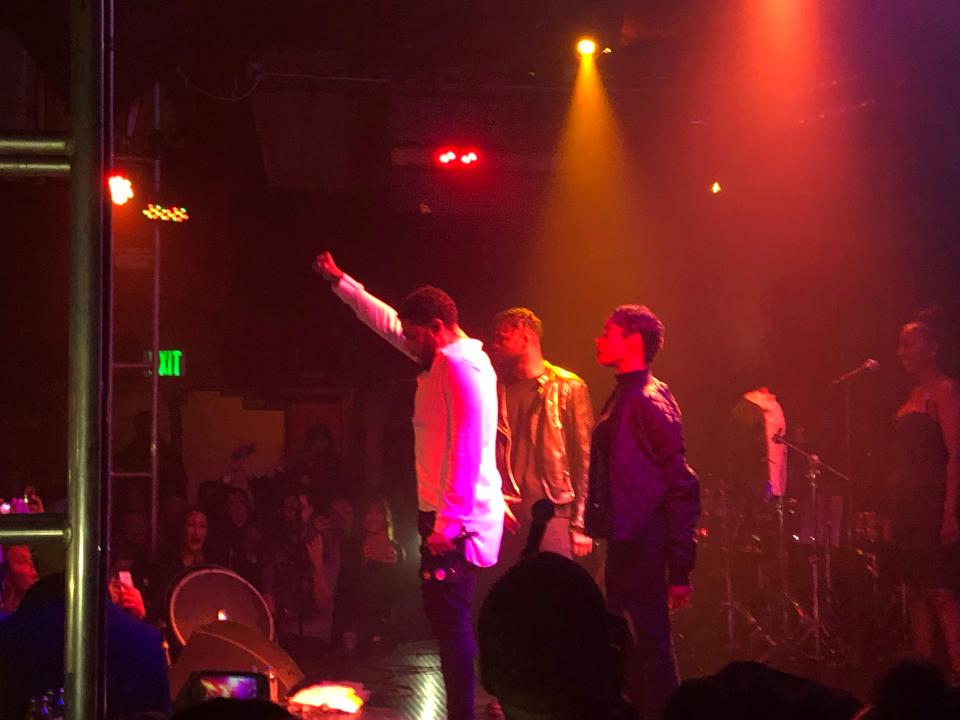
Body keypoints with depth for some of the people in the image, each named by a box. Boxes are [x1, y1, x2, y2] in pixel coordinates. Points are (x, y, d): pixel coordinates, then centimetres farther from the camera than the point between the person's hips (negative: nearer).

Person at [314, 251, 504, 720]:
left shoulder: (461, 367, -14)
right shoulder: (441, 359, 14)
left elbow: (466, 450, -21)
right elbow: (387, 321, 29)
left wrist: (447, 524, -22)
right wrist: (340, 282, 32)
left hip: (456, 523, -10)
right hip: (445, 517, 10)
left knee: (450, 619, -10)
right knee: (446, 617, 12)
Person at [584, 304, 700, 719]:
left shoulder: (650, 401, -13)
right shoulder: (623, 398, 15)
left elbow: (682, 486, -17)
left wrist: (680, 569, -18)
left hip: (644, 546, -10)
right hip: (625, 542, 10)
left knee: (650, 646, -5)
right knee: (626, 650, 14)